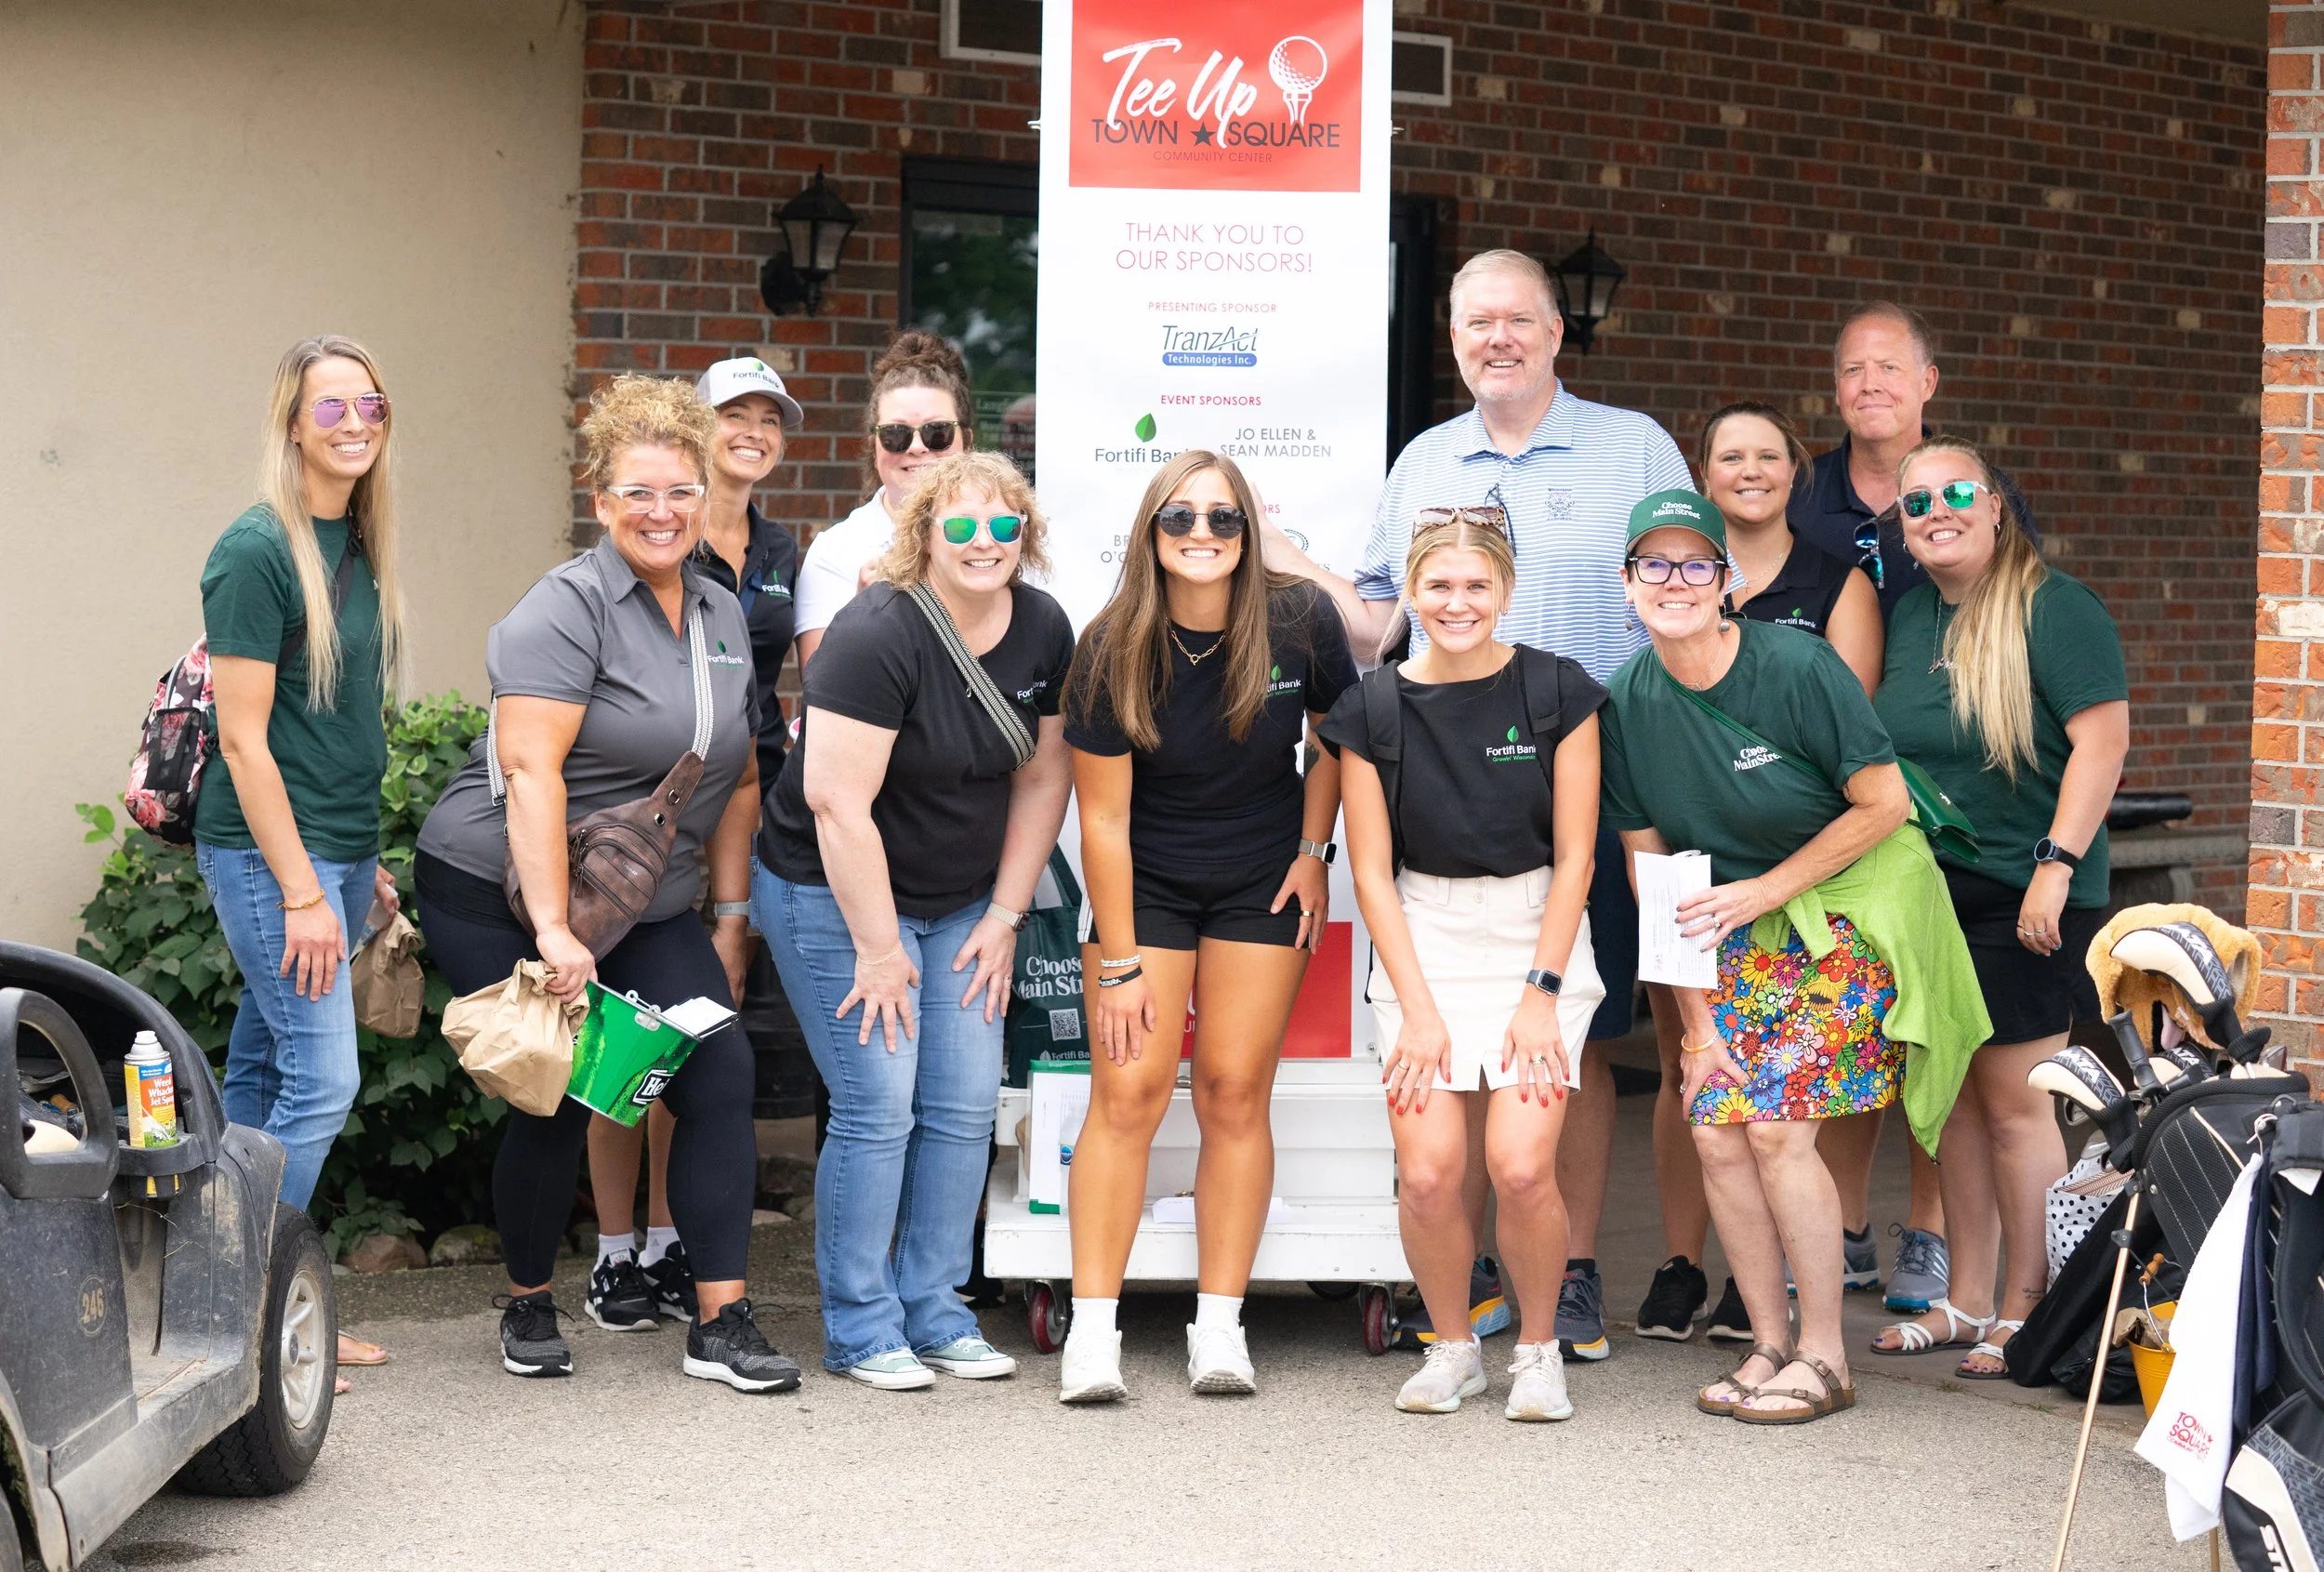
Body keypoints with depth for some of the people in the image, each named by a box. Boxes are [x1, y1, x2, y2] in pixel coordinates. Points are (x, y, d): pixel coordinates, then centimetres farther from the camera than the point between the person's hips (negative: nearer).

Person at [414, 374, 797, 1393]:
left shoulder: (723, 617, 10)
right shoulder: (569, 608, -14)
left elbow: (738, 782, 16)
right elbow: (531, 771, -23)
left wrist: (730, 918, 11)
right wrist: (553, 929, -30)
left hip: (648, 907, 6)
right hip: (497, 896, -6)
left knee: (719, 1072, -8)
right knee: (560, 1095, -5)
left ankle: (720, 1324, -4)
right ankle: (529, 1308, 19)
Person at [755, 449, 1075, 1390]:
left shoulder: (1043, 632, -2)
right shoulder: (879, 634, -22)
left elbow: (1043, 779, 7)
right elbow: (838, 802, -23)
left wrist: (1004, 916, 3)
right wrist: (878, 949, -19)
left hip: (961, 904, 6)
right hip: (835, 894, -6)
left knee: (966, 1106, 2)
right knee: (878, 1108, -9)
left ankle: (933, 1313, 14)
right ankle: (860, 1329, 3)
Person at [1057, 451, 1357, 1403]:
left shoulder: (1299, 623, -12)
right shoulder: (1114, 651, -15)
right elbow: (1102, 816, -11)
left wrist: (1314, 849, 1)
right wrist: (1118, 962, -11)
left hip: (1263, 884, 1)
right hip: (1143, 886, -1)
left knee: (1236, 1092, -2)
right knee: (1128, 1093, -9)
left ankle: (1220, 1326, 4)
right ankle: (1092, 1331, -6)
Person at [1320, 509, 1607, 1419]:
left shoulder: (1558, 693, -4)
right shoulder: (1374, 710, -1)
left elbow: (1573, 857, -3)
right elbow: (1372, 870, 1)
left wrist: (1539, 994, -9)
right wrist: (1417, 1006, -6)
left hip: (1537, 935, -1)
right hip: (1423, 942, 1)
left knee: (1520, 1167, -15)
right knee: (1428, 1172, -11)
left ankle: (1537, 1349, 10)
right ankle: (1452, 1348, 14)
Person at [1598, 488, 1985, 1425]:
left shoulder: (1797, 668, -19)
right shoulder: (1629, 702, -4)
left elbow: (1884, 802, -14)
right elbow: (1652, 864, 2)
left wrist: (1760, 892, -15)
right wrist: (1696, 1018, -1)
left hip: (1847, 906, -5)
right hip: (1735, 931, 5)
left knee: (1777, 1122, -14)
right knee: (1715, 1130, -5)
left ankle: (1823, 1357, -1)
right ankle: (1768, 1344, 11)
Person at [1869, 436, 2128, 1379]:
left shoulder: (2053, 609, -11)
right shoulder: (1909, 613, 10)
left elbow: (2103, 738, -15)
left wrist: (2057, 864, -20)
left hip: (2021, 900, -7)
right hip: (1927, 893, 7)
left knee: (2013, 1101, -3)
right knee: (1956, 1095, 12)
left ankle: (2027, 1309, 8)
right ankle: (1967, 1301, 21)